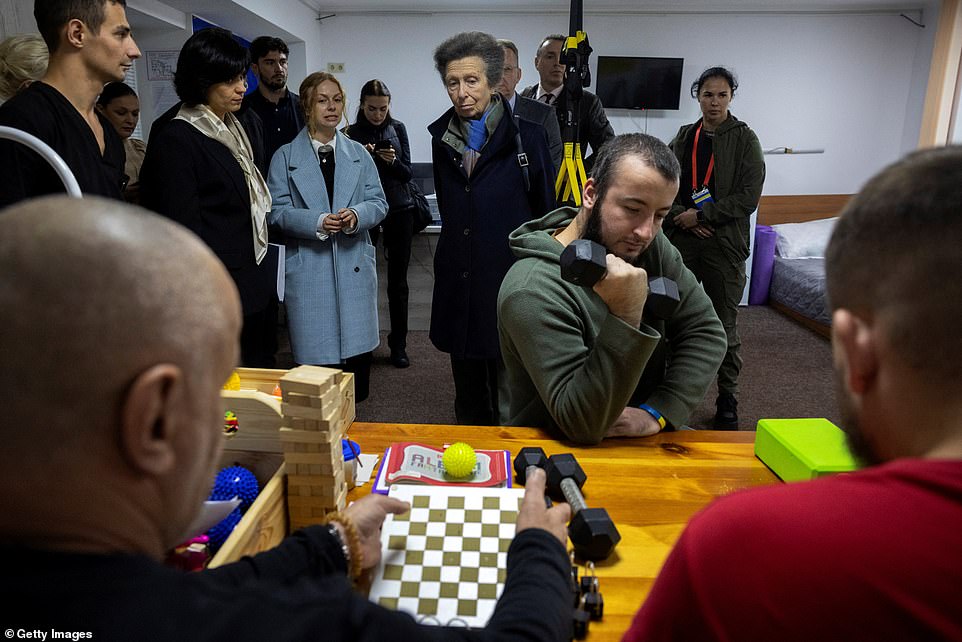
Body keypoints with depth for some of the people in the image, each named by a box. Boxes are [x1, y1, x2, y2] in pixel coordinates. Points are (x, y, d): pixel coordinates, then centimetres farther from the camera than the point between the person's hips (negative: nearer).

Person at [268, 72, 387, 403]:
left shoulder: (359, 154, 13)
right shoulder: (285, 157, 4)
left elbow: (378, 202, 8)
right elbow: (278, 211, -3)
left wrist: (357, 215, -14)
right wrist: (317, 222, -19)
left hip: (355, 266, 3)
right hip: (308, 268, -2)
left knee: (359, 351, 6)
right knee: (315, 355, 2)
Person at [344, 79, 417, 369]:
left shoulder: (397, 128, 6)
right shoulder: (352, 134, 1)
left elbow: (407, 173, 4)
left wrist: (393, 161, -15)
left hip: (399, 209, 1)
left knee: (398, 280, 4)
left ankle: (398, 344, 14)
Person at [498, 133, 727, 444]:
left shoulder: (652, 248, -4)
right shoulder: (533, 291, -25)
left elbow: (706, 333, -2)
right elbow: (584, 425, -26)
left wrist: (658, 413, -15)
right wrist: (626, 316, -36)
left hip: (640, 440, 6)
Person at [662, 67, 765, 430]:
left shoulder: (744, 138, 0)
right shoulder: (684, 137, 10)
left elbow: (748, 196, -7)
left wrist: (701, 215, -11)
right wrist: (682, 216, -9)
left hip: (725, 245, -3)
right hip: (682, 241, 3)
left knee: (725, 327, 3)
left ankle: (728, 403, 16)